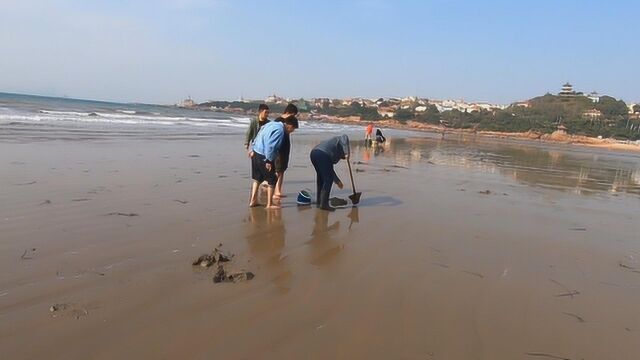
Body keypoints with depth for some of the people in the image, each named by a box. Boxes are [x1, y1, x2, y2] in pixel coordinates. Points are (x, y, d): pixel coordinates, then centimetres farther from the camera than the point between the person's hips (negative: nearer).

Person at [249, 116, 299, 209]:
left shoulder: (272, 123, 10)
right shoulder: (280, 131, -18)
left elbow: (258, 136, 16)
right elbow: (270, 146, -24)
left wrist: (253, 149, 22)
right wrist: (269, 161, -20)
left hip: (256, 153, 9)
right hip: (263, 157, -9)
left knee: (257, 178, 20)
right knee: (272, 180, 4)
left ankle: (253, 200, 26)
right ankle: (269, 204, 10)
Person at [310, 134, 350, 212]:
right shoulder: (340, 139, 22)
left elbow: (329, 170, 39)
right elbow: (344, 137, -5)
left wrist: (337, 181, 44)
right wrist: (347, 153, -14)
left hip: (313, 153, 9)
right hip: (323, 154, -9)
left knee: (321, 178, 24)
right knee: (328, 179, -1)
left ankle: (319, 202, 32)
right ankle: (324, 204, 0)